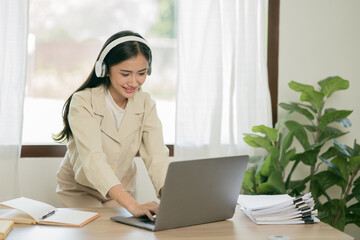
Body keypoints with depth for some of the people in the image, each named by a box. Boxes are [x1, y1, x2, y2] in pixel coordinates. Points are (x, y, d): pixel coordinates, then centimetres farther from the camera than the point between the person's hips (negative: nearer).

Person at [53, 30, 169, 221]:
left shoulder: (146, 104, -9)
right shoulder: (83, 102, -23)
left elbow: (157, 157, -19)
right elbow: (93, 158, -37)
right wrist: (133, 205, -51)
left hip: (122, 190, 3)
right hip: (80, 189, -3)